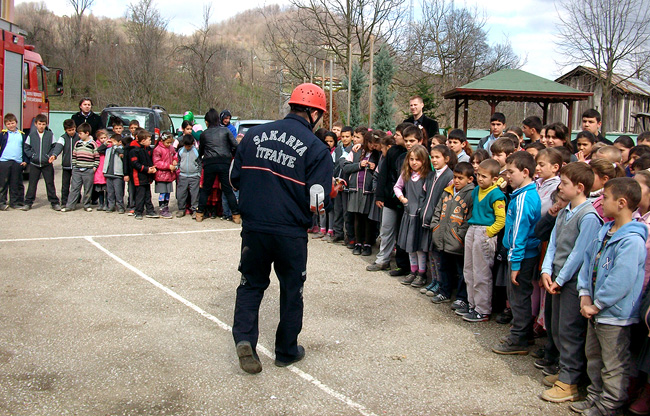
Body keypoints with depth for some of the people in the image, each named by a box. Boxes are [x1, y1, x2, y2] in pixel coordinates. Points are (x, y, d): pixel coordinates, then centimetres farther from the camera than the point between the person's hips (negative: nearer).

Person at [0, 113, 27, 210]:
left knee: (16, 184, 6)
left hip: (18, 163, 2)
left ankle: (15, 202, 14)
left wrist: (25, 161, 8)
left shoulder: (22, 135, 12)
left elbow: (25, 149, 15)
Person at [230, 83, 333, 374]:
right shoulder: (316, 149, -11)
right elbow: (317, 201, -14)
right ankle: (287, 351, 28)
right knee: (291, 290, 16)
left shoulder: (254, 135, 0)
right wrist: (331, 192, 7)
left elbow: (235, 178, 6)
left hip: (253, 227, 3)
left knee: (251, 284, 19)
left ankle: (244, 337, 1)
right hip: (290, 233, -2)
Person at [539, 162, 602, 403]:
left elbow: (579, 253, -18)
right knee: (557, 328, 16)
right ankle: (566, 370, 31)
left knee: (570, 331, -2)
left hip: (573, 281, -9)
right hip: (557, 279, 9)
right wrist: (547, 271, -2)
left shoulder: (589, 216, -17)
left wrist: (560, 279, -13)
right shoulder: (563, 213, 10)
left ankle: (569, 383, 6)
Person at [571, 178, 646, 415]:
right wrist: (585, 295, -3)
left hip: (615, 314, -9)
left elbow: (620, 282, -26)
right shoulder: (605, 231, 5)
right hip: (596, 310, 9)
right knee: (593, 356, 22)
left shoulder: (632, 240, -23)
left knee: (614, 366, 6)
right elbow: (588, 262, 7)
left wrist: (596, 305, -18)